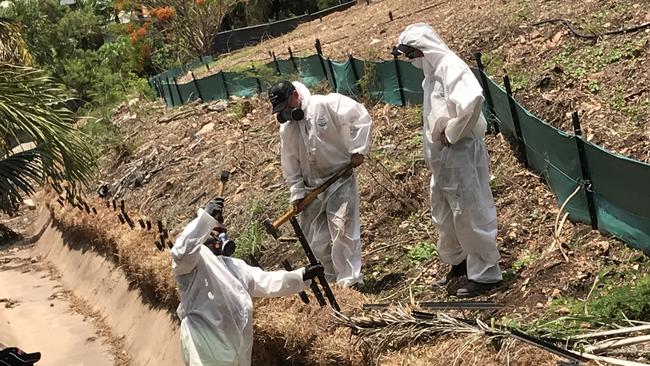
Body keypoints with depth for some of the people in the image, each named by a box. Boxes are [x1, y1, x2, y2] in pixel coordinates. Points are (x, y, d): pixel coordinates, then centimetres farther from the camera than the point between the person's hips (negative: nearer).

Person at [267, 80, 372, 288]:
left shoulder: (326, 105, -11)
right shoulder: (286, 128, 6)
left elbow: (360, 117, -14)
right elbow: (289, 162, 10)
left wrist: (357, 149, -16)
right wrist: (296, 192, 4)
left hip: (340, 179, -6)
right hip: (312, 187, 6)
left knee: (342, 229, -13)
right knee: (316, 239, 7)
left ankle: (349, 280, -8)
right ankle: (332, 278, 22)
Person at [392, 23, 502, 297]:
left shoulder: (450, 66, -17)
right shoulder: (432, 73, 13)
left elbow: (472, 99, -34)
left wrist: (452, 132, -22)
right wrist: (433, 153, 9)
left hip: (461, 153, -10)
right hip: (442, 156, 10)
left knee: (469, 213, -2)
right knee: (444, 213, 18)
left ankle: (485, 274, 9)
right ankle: (460, 264, 34)